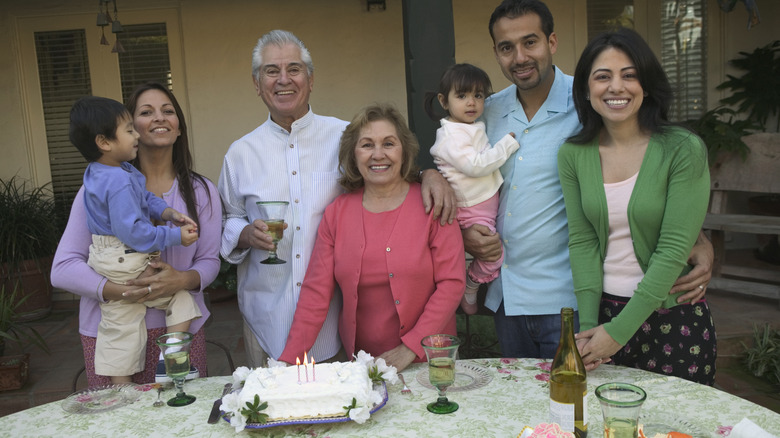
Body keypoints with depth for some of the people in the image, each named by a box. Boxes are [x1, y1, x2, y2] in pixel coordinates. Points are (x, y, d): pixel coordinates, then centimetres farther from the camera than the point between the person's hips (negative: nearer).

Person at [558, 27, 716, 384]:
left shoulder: (684, 150, -12)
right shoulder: (573, 154, -2)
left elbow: (674, 249, -16)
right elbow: (582, 240, -3)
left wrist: (620, 329, -18)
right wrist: (588, 323, -12)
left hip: (673, 316, -3)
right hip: (604, 310, 3)